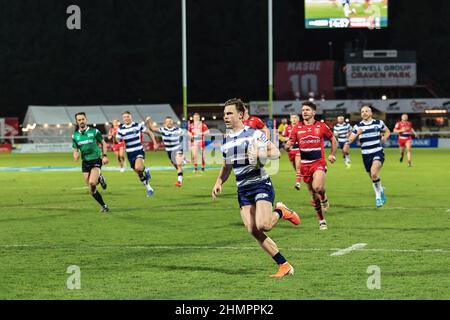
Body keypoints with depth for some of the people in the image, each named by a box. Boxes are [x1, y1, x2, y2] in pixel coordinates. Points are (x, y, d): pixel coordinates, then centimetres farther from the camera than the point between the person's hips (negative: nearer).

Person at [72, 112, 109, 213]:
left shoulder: (94, 131, -4)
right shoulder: (75, 135, 4)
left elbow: (103, 143, 6)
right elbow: (75, 150, 12)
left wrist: (105, 155, -6)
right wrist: (76, 155, -11)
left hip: (96, 160, -4)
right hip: (85, 162, 4)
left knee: (92, 182, -27)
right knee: (92, 189, 1)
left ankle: (100, 178, 8)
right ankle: (104, 206, 16)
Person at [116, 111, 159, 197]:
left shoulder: (138, 125, -4)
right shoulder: (121, 129, 0)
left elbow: (150, 133, 6)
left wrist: (155, 143, 1)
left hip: (139, 151, -3)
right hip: (130, 154, 3)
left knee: (138, 168, -31)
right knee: (139, 174, 8)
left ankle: (145, 171, 2)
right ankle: (149, 189, 21)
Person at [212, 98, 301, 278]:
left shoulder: (254, 134, -6)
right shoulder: (226, 140, 14)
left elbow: (275, 152, -10)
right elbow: (227, 166, 24)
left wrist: (259, 154, -27)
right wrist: (219, 183, 8)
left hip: (261, 184, -6)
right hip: (243, 189, 7)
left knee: (262, 225, -25)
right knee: (253, 231, -5)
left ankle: (281, 212, 10)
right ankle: (284, 265, 2)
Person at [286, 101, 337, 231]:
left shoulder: (321, 126, 1)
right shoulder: (297, 128, 4)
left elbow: (333, 139, 14)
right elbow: (290, 143, 4)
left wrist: (333, 155, 8)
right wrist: (287, 146, -19)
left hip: (319, 163, -3)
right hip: (305, 165, 3)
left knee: (318, 187, -29)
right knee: (313, 196, 7)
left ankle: (324, 199, 6)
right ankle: (322, 221, 20)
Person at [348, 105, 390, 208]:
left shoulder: (378, 123, 1)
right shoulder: (358, 126, 3)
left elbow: (387, 131, 19)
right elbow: (350, 140, 0)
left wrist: (384, 138, 0)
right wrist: (357, 134, -18)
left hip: (378, 153, -3)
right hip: (366, 155, 3)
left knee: (374, 173, -25)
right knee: (373, 178, 10)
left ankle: (378, 195, -4)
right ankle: (380, 190, 38)